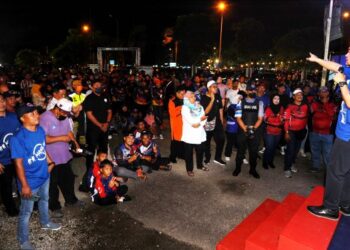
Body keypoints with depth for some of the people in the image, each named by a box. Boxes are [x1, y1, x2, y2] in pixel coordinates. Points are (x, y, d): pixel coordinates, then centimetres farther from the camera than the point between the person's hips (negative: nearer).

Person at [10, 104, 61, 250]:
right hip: (30, 182, -7)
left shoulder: (40, 130, -7)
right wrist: (24, 185, -20)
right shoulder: (18, 138, -27)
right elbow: (18, 164, -23)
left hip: (44, 176, 7)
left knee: (44, 200, 29)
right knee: (26, 212, 13)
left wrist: (50, 162, 14)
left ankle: (45, 223, 56)